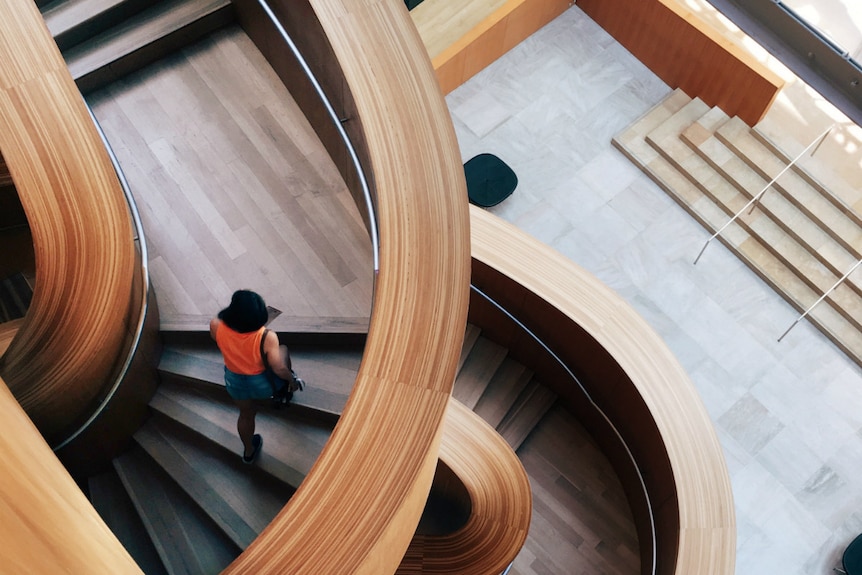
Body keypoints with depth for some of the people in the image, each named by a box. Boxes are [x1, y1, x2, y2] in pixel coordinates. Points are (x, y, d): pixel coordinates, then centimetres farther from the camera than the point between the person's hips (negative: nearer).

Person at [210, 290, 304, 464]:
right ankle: (283, 391, 51)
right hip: (263, 383, -2)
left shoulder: (216, 326, -29)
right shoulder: (267, 337, -36)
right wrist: (291, 378, -5)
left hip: (234, 381, 3)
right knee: (283, 350, 27)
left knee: (246, 414, 32)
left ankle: (249, 451, 57)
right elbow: (278, 369, -25)